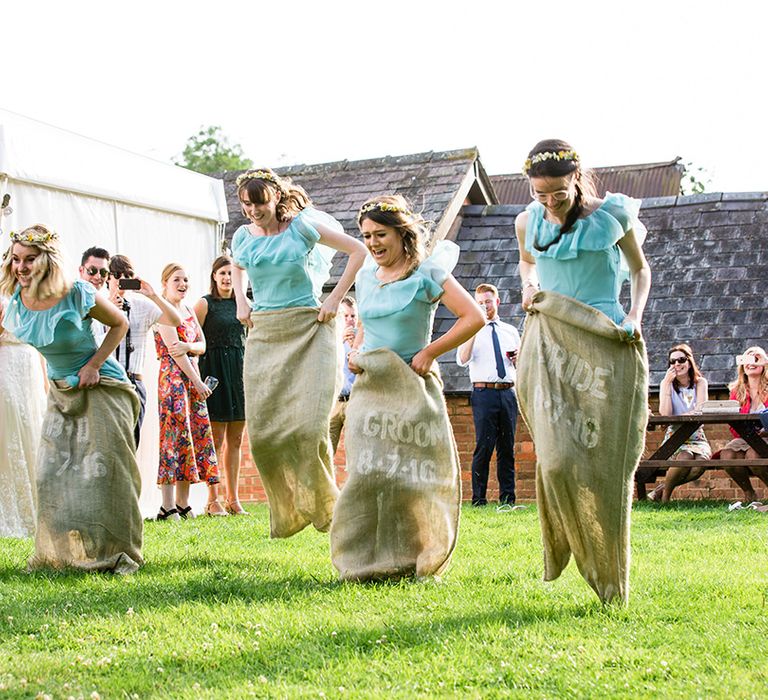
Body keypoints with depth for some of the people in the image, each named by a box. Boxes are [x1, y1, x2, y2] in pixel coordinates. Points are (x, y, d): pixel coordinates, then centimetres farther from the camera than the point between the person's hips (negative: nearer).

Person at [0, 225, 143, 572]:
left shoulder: (77, 294, -23)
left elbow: (119, 324, -8)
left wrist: (94, 365, -16)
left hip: (100, 387, -5)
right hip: (60, 391, 6)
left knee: (103, 471, -7)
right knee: (53, 474, 3)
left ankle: (117, 553, 2)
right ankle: (58, 552, 15)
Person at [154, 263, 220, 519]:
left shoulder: (188, 310, 19)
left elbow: (202, 345, 14)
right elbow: (174, 350, -12)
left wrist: (187, 346, -10)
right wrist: (197, 382, -13)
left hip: (193, 378, 8)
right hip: (173, 377, -8)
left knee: (197, 436, 5)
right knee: (175, 435, -12)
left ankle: (183, 504, 8)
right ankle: (168, 507, -13)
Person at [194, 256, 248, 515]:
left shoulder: (242, 304, 14)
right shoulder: (205, 304, -2)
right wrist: (198, 378, -16)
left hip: (239, 371, 5)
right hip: (214, 370, -5)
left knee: (235, 440, 7)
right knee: (216, 439, -5)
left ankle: (233, 498, 12)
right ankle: (212, 498, -1)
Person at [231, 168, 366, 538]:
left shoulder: (301, 226, -4)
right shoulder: (242, 237, 9)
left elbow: (358, 251, 1)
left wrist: (335, 298, -3)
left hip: (307, 330, -4)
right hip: (263, 336, 4)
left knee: (308, 424, -15)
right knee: (262, 429, -3)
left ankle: (321, 503, 4)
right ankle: (287, 511, 11)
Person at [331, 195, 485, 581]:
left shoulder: (426, 273, -7)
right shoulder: (366, 276, 10)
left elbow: (474, 317, -13)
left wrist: (429, 353, -12)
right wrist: (355, 352, 6)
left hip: (412, 387, -5)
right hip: (370, 387, 5)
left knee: (413, 473, -1)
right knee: (368, 472, -1)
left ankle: (414, 560, 9)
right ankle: (369, 559, 5)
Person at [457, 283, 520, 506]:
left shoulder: (511, 331, 18)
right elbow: (462, 360, -12)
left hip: (508, 393, 4)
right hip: (484, 393, -4)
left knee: (507, 448, 5)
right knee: (484, 447, -9)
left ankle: (507, 498, 8)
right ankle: (479, 499, -5)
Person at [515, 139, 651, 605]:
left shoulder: (612, 216, 0)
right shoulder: (528, 222, 7)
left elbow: (640, 270, 14)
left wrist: (635, 315, -3)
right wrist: (529, 286, 7)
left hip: (606, 348, -2)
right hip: (551, 348, 2)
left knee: (606, 465, 0)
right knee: (557, 461, -15)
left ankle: (612, 584, 15)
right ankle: (566, 548, 9)